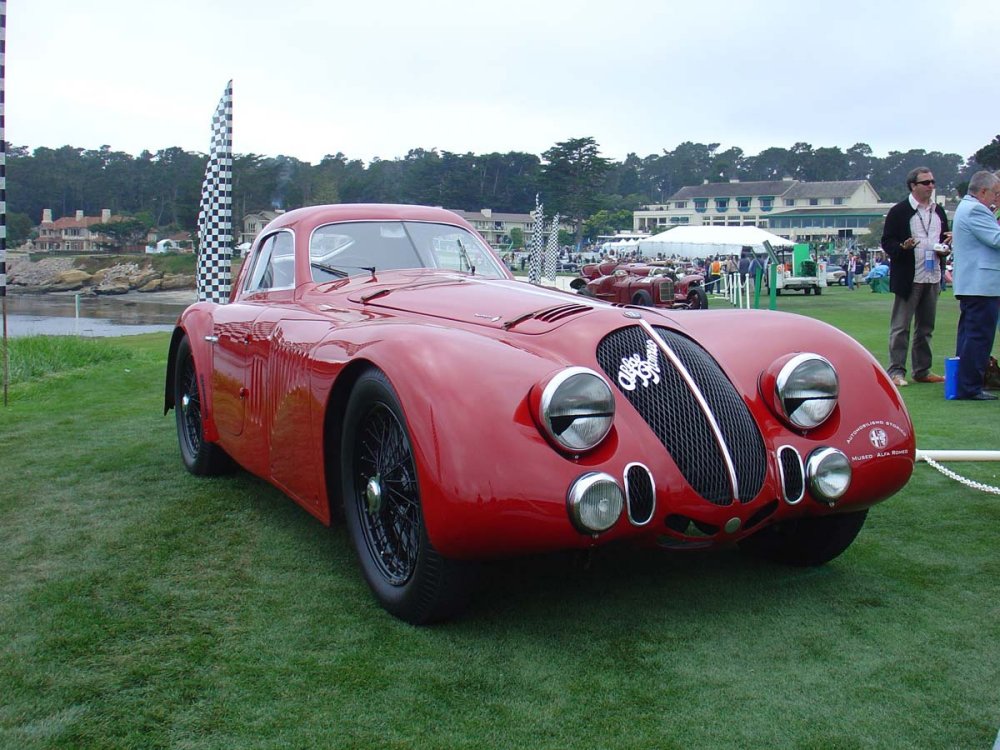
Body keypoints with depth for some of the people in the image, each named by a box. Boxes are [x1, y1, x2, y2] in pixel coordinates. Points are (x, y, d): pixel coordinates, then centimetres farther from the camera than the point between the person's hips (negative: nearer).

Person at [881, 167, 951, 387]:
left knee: (926, 327, 12)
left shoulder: (939, 212, 16)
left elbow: (945, 241, 23)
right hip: (908, 277, -6)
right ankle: (896, 371, 0)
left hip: (932, 277, 6)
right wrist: (903, 247, -24)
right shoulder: (899, 211, -3)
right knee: (900, 327, -4)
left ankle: (922, 370, 19)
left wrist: (945, 246, 1)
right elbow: (887, 242, -5)